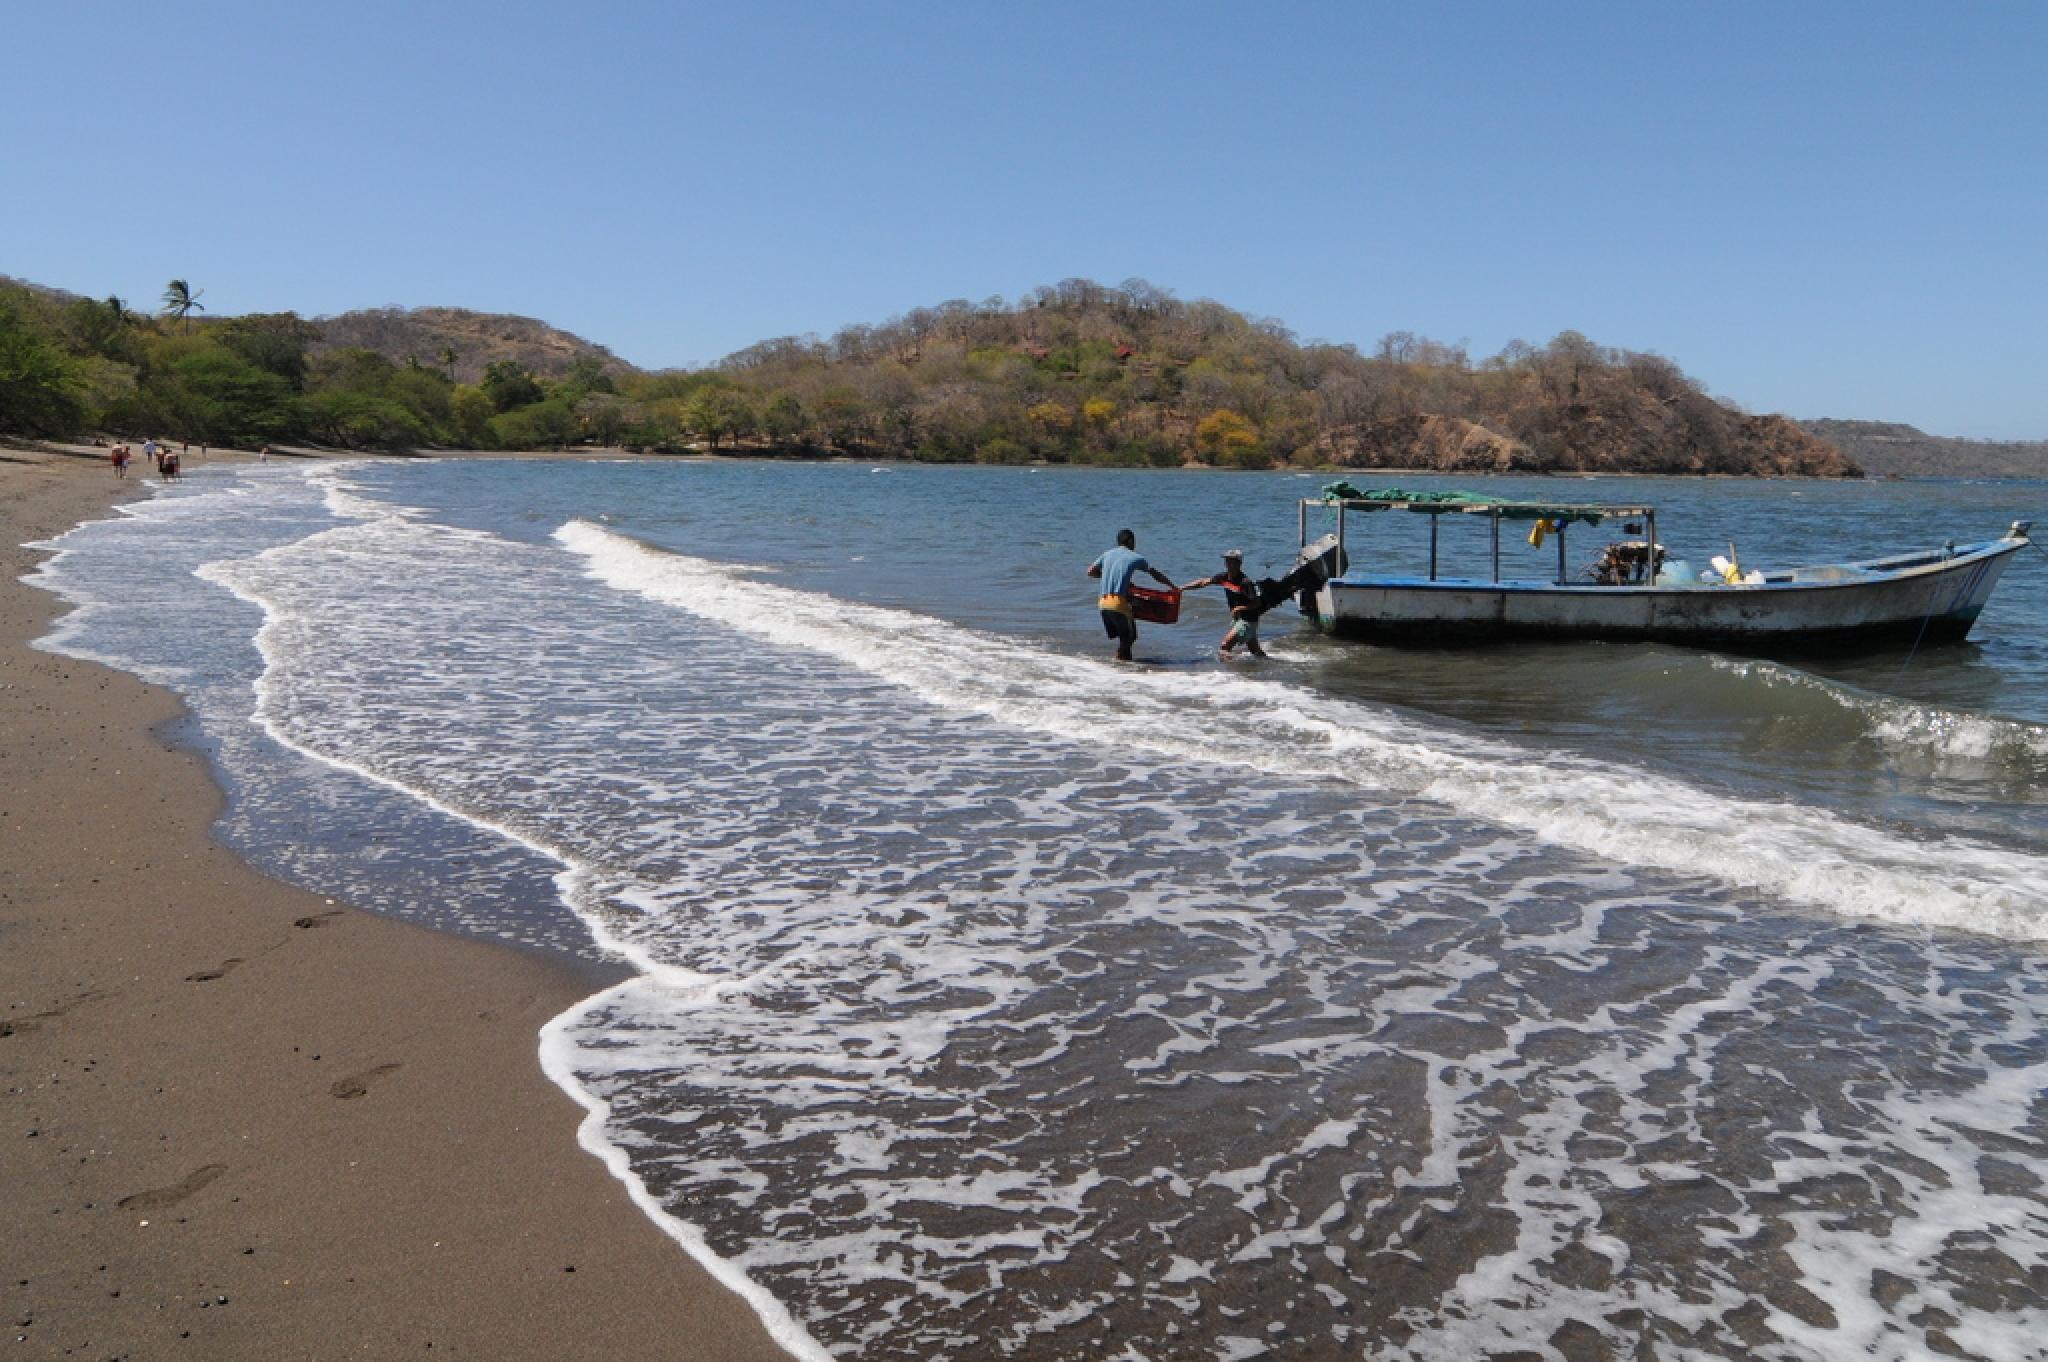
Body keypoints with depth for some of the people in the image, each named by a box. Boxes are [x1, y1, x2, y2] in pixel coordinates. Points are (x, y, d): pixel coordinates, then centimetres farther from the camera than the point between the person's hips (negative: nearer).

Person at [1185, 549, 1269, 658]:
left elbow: (1256, 603, -18)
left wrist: (1240, 608, -31)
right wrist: (1181, 588, 2)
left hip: (1248, 620, -8)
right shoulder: (1223, 577, -1)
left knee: (1224, 647, -18)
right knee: (1255, 651, 21)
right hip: (1236, 619, 8)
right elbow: (1203, 583, 6)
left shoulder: (1245, 582, -22)